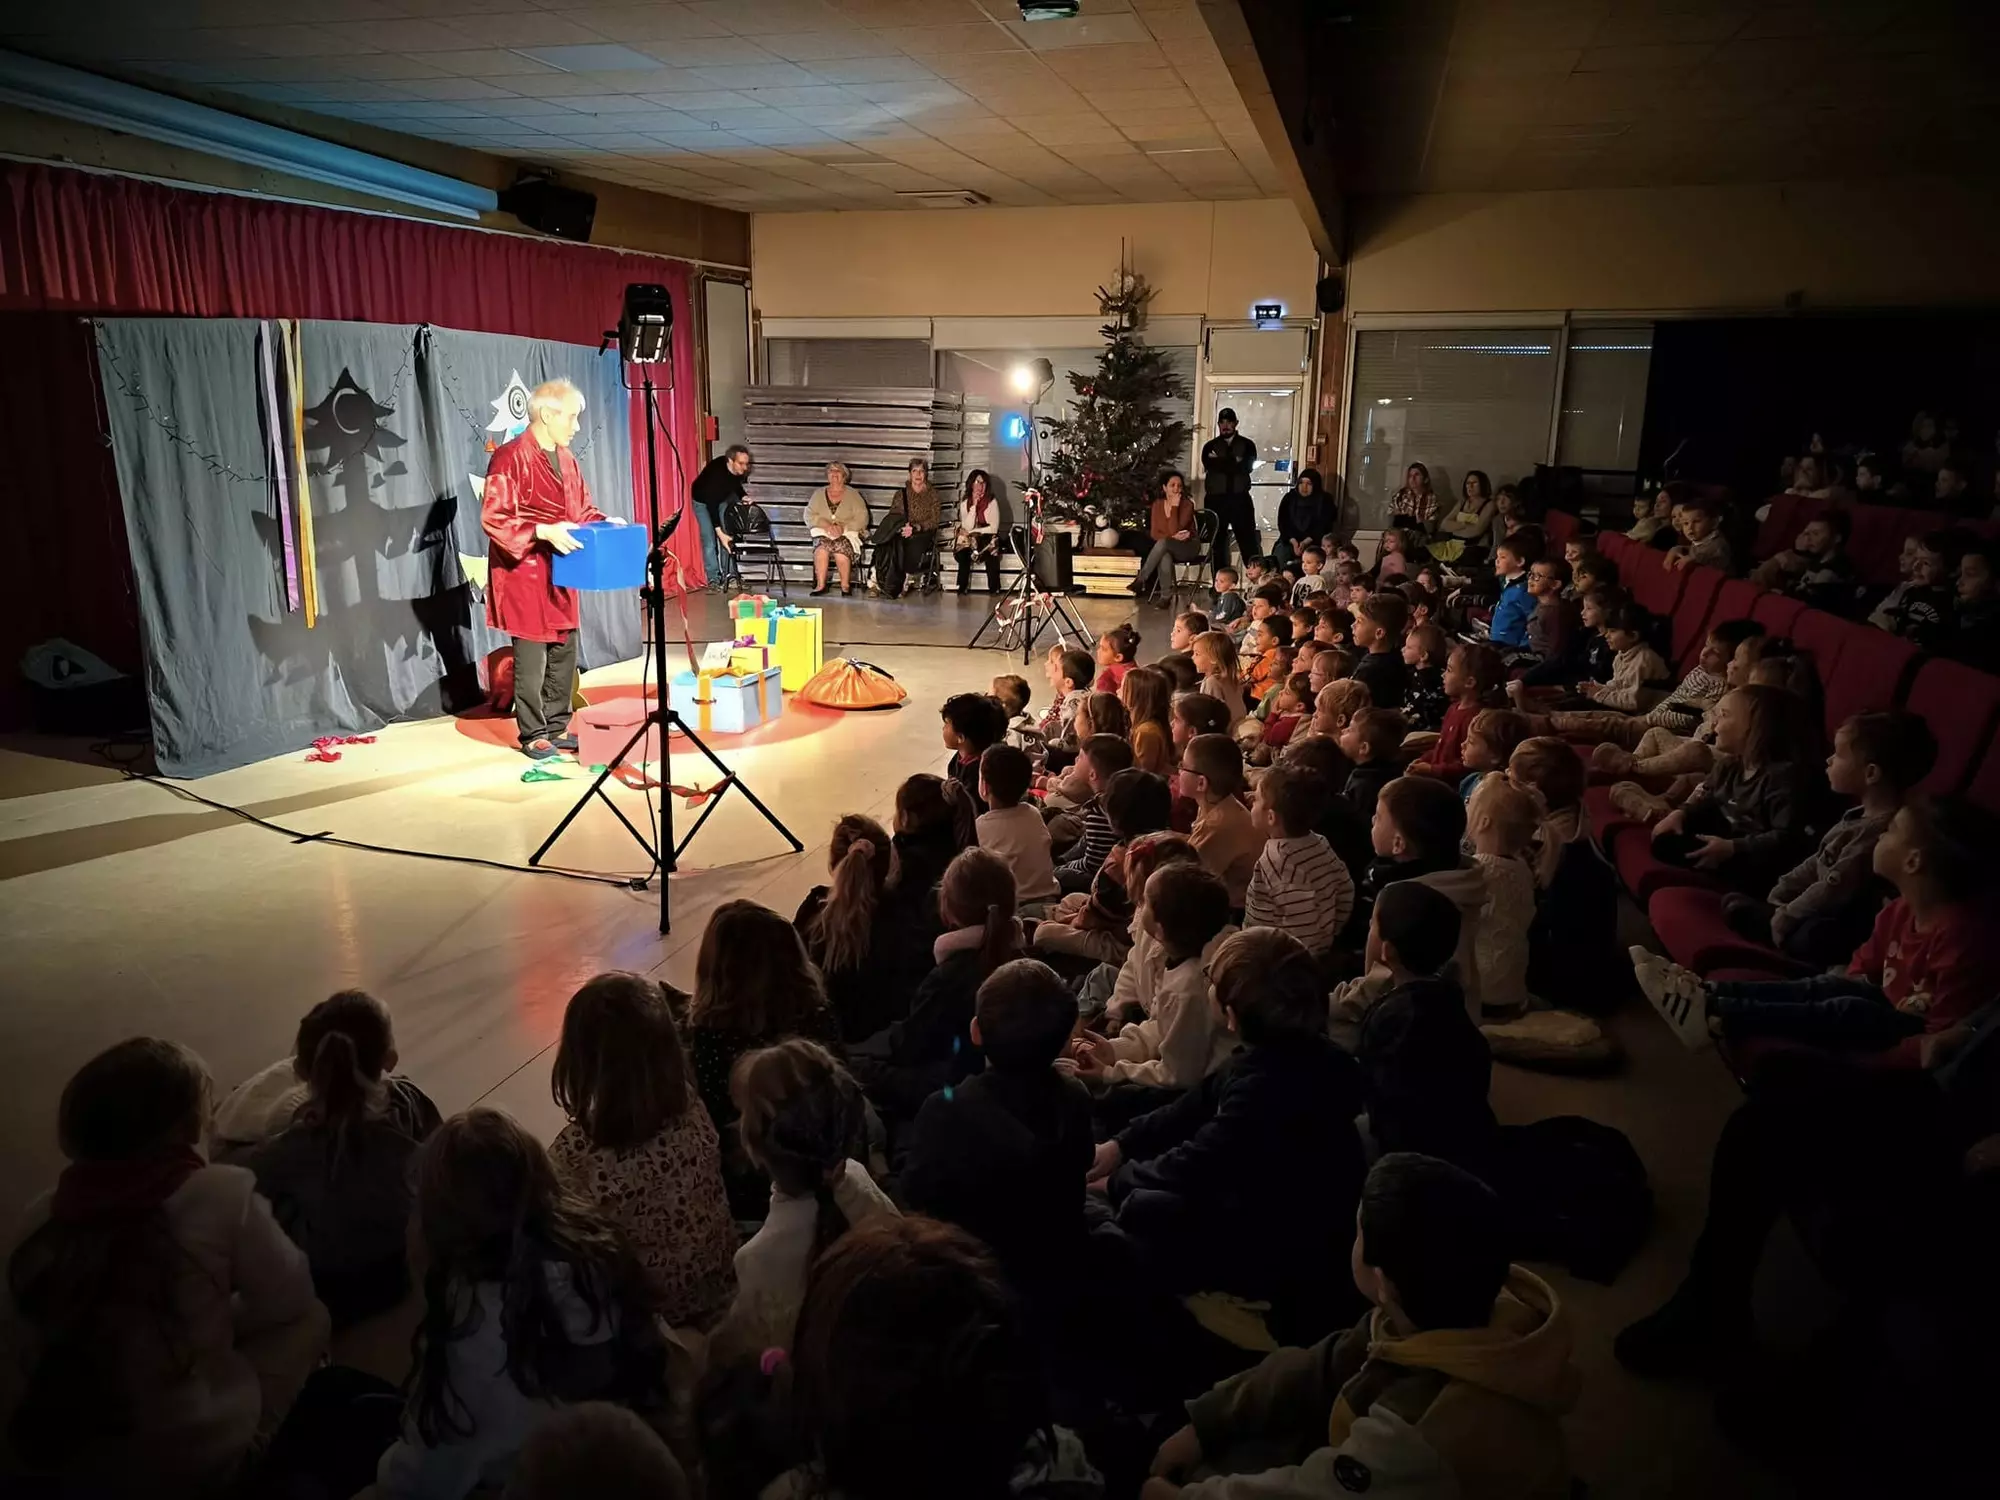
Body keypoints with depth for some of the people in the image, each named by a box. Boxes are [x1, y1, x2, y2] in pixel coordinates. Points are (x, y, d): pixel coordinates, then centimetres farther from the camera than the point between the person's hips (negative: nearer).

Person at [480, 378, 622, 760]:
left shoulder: (566, 459, 11)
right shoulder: (511, 457, -15)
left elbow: (581, 510, 20)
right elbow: (493, 518, -19)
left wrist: (605, 523, 0)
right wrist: (545, 532, -26)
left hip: (560, 574, 8)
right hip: (525, 575, -8)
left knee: (564, 653, 12)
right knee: (532, 659, -1)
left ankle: (557, 726, 24)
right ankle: (534, 735, 10)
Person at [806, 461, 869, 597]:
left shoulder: (853, 495, 9)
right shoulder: (819, 493, 15)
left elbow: (862, 519, 0)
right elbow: (809, 515, 6)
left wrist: (843, 527, -16)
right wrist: (827, 525, -12)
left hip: (847, 534, -1)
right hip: (823, 533, 1)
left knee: (841, 547, -35)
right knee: (822, 546, -33)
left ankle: (845, 585, -21)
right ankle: (820, 584, -27)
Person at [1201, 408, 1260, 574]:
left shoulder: (1247, 445, 9)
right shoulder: (1210, 446, 10)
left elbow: (1248, 467, -8)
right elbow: (1209, 465, -8)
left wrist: (1220, 462, -9)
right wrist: (1234, 463, -12)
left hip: (1240, 499, -1)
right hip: (1216, 500, 1)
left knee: (1249, 542, -4)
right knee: (1217, 544, 4)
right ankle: (1220, 583, 9)